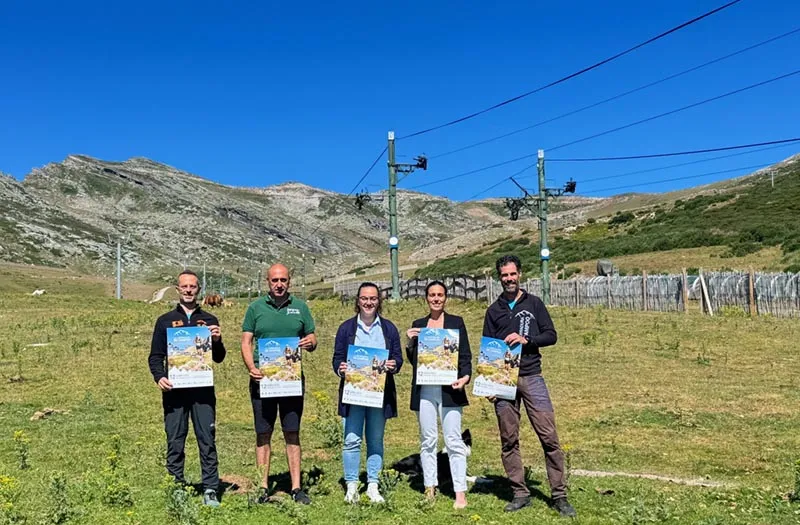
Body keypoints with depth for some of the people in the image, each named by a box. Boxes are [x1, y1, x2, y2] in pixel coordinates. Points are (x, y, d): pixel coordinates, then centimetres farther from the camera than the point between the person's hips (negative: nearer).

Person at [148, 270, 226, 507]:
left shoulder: (209, 320, 12)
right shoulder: (165, 321, 10)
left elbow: (219, 358, 11)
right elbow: (155, 356, 9)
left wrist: (217, 341, -9)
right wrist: (159, 377, -9)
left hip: (203, 389, 0)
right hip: (174, 390, 0)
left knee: (207, 440, -1)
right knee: (175, 442, 4)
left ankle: (210, 490, 6)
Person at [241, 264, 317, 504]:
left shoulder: (300, 307, 8)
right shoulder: (256, 307, 5)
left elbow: (312, 338, 11)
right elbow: (246, 342, 4)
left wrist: (310, 342, -14)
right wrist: (251, 367, -13)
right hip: (262, 379, 0)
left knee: (292, 433, 5)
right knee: (263, 434, 6)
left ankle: (296, 488, 11)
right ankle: (263, 488, 14)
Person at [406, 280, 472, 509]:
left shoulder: (456, 322, 7)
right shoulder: (418, 325, 13)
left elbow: (465, 355, 4)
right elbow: (412, 360, 16)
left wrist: (465, 376, -13)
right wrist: (410, 341, -2)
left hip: (449, 389, -2)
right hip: (424, 389, 3)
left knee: (453, 440, -3)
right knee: (427, 440, 7)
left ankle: (460, 494, 1)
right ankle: (430, 489, 18)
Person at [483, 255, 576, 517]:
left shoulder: (534, 303, 7)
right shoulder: (494, 310, 11)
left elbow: (551, 335, 3)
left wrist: (526, 339, -14)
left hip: (532, 377, -1)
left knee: (549, 436, -5)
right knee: (509, 440, 4)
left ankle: (559, 495, 4)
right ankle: (520, 493, 14)